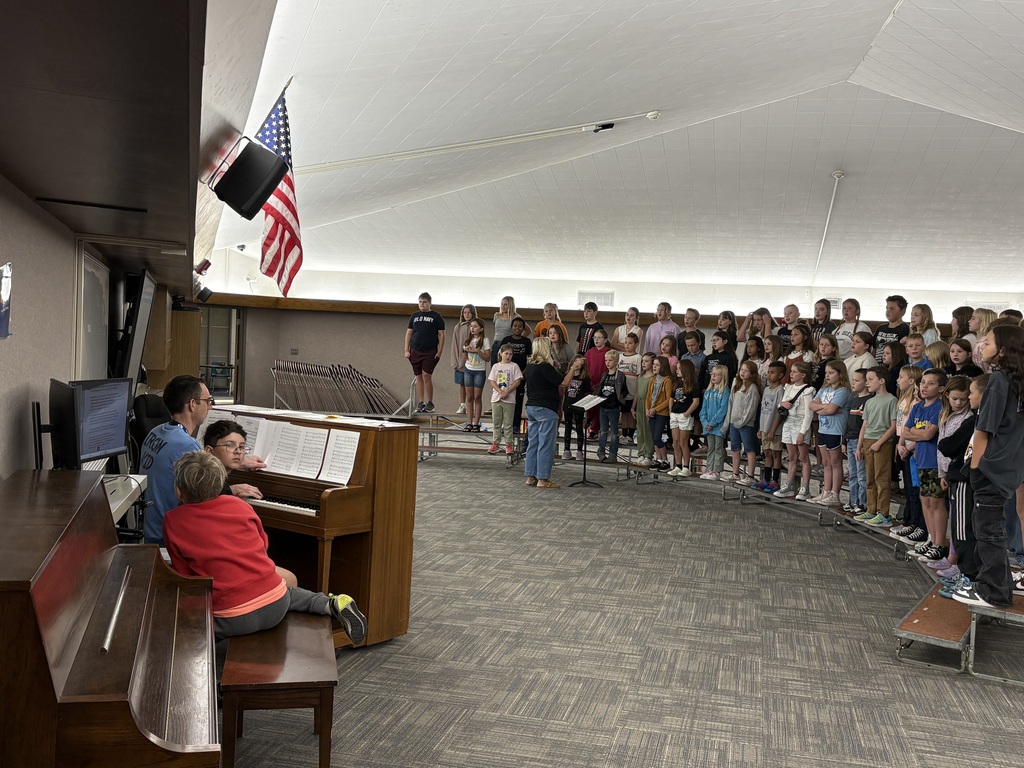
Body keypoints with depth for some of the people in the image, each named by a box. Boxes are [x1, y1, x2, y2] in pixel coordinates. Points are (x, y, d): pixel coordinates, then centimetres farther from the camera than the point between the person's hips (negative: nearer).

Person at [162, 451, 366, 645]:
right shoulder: (238, 505, 5)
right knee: (287, 593, 35)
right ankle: (331, 604, 11)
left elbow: (183, 573, 5)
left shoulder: (172, 521, -2)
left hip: (232, 619, -3)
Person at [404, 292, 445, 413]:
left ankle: (430, 403, 0)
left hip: (430, 352, -4)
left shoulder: (436, 317, 1)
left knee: (426, 376, -10)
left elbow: (441, 335, 0)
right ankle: (420, 403, 12)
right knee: (418, 377, 6)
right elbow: (409, 333, 13)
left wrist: (439, 352, -7)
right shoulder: (415, 316, 11)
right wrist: (406, 350, 6)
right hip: (415, 351, 4)